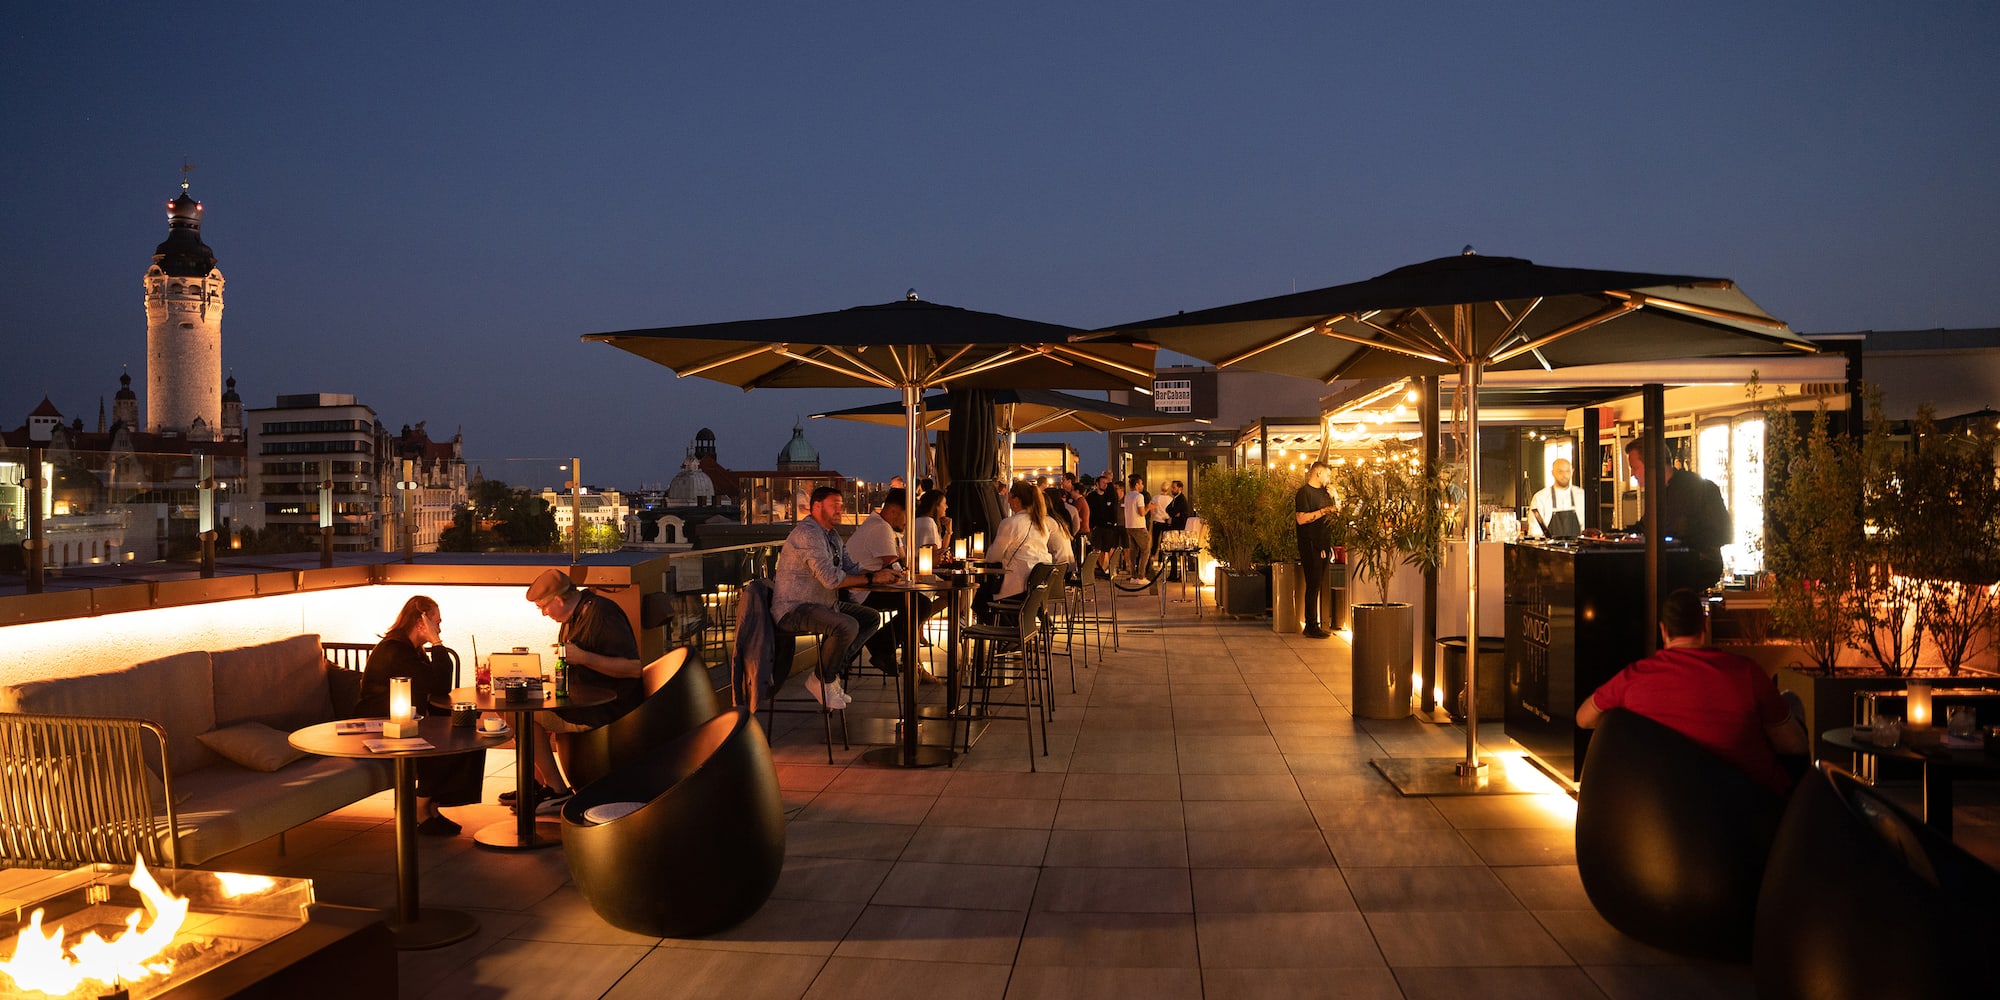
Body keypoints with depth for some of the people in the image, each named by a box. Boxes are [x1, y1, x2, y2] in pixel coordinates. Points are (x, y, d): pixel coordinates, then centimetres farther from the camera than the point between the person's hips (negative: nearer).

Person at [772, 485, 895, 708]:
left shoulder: (832, 534, 15)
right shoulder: (808, 534, -19)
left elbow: (851, 568, 13)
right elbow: (830, 578, -28)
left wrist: (881, 573, -6)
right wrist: (871, 578, -23)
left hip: (823, 604, 11)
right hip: (793, 609, -11)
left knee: (871, 618, 5)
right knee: (847, 626, -32)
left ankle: (831, 672, 4)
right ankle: (821, 680, -8)